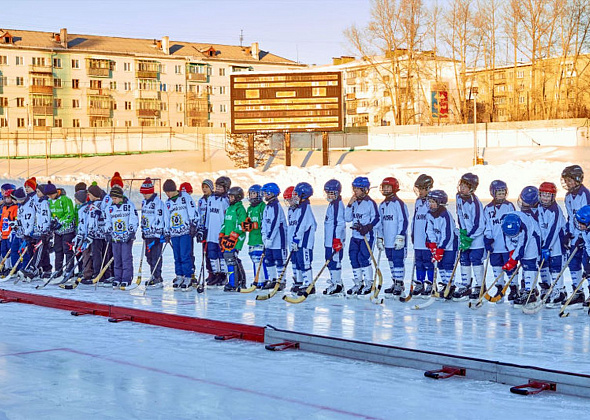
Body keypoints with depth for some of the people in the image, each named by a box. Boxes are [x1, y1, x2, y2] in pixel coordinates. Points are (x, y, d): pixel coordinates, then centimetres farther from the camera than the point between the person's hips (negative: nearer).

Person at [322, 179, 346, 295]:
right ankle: (335, 282, 20)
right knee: (330, 261, 13)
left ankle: (337, 284, -3)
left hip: (335, 239, -10)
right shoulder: (332, 204, 19)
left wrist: (337, 239, -24)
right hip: (329, 239, 10)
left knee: (334, 261, -8)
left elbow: (339, 223, -20)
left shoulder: (338, 204, -13)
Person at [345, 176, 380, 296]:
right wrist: (349, 205, -2)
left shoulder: (370, 203, -7)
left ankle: (369, 284, 1)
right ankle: (358, 283, 17)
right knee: (353, 258, 5)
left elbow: (376, 219, -8)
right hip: (355, 236, 7)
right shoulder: (354, 203, 12)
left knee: (363, 258, -11)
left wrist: (367, 227, -21)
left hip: (367, 236, -7)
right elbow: (348, 218, 9)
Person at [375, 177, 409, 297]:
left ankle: (399, 284, -1)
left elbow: (404, 221, -13)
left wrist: (400, 237, -17)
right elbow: (380, 223, 21)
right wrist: (379, 238, 17)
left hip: (398, 241, -7)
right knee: (391, 262, 12)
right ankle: (395, 283, 20)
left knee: (398, 261, -6)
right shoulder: (382, 205, 14)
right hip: (387, 241, 7)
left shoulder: (399, 203, -9)